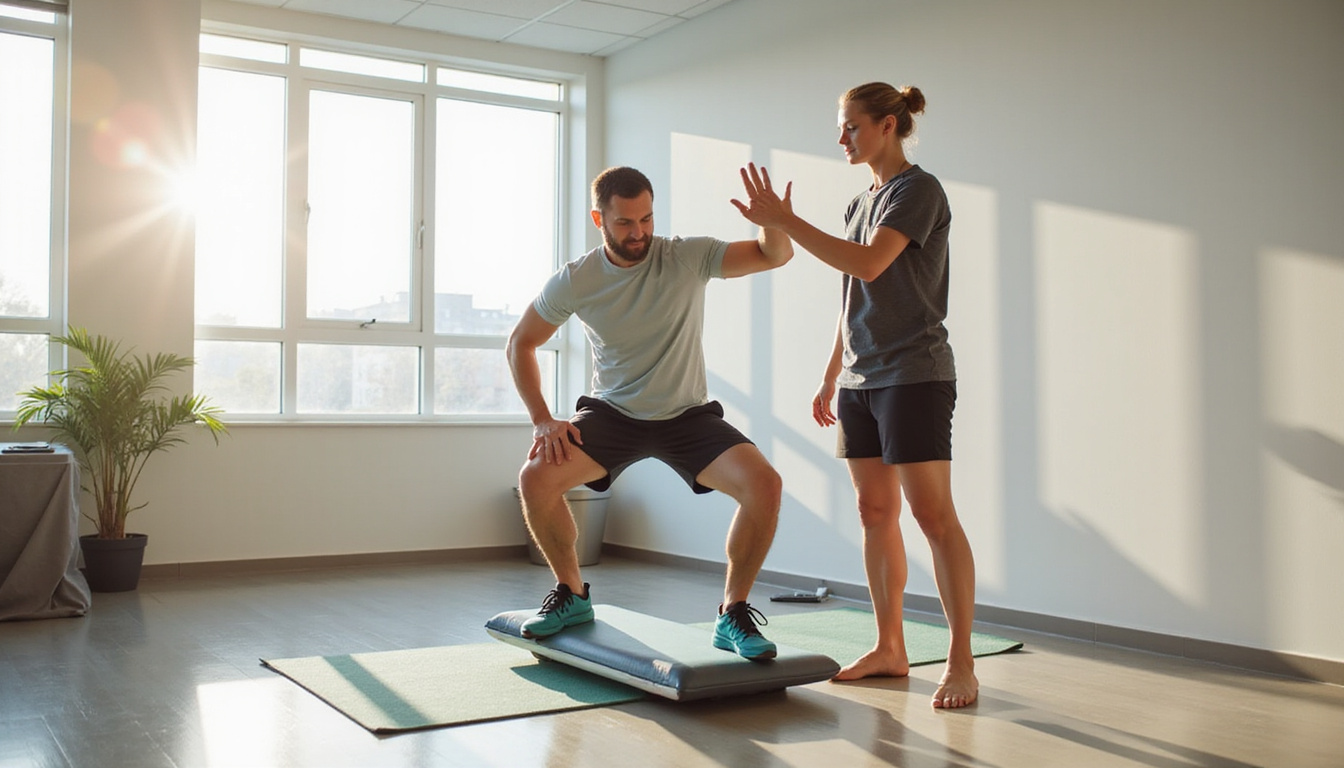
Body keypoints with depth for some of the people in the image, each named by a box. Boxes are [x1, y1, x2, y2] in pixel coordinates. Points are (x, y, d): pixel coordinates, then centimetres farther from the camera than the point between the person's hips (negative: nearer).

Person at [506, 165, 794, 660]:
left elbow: (777, 256, -17)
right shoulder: (574, 281, -10)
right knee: (536, 478, -23)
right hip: (612, 413, 1)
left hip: (687, 415, -1)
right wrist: (542, 421, -9)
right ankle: (572, 595, 4)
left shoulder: (688, 258, -12)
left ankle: (732, 615, -5)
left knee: (764, 485, -25)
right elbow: (521, 344, 1)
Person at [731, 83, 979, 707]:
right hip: (860, 379, 8)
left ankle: (961, 662, -2)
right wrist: (830, 377, 19)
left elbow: (868, 264, -21)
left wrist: (784, 222, -20)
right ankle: (889, 648, 16)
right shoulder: (861, 202, 18)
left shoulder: (919, 190, -6)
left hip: (914, 374, -8)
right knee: (875, 513, 8)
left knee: (933, 515, -8)